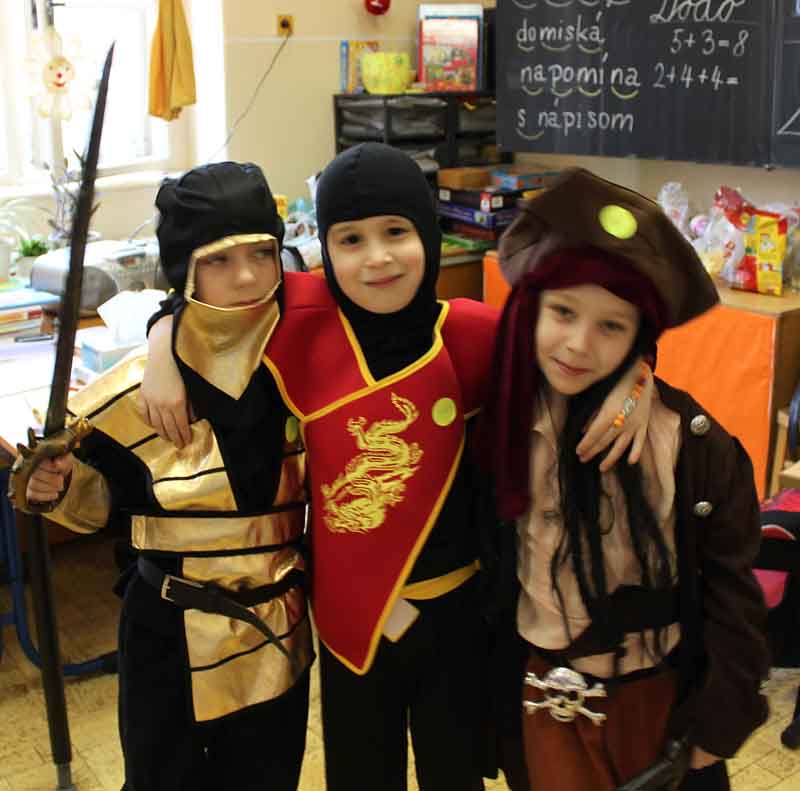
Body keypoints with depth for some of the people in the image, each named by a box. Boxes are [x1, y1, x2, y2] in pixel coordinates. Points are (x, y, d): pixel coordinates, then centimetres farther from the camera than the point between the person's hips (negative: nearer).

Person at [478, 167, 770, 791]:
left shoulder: (690, 440, -21)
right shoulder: (498, 417, -12)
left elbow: (730, 588, -11)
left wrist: (716, 727, -6)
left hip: (659, 700, -1)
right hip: (542, 699, 2)